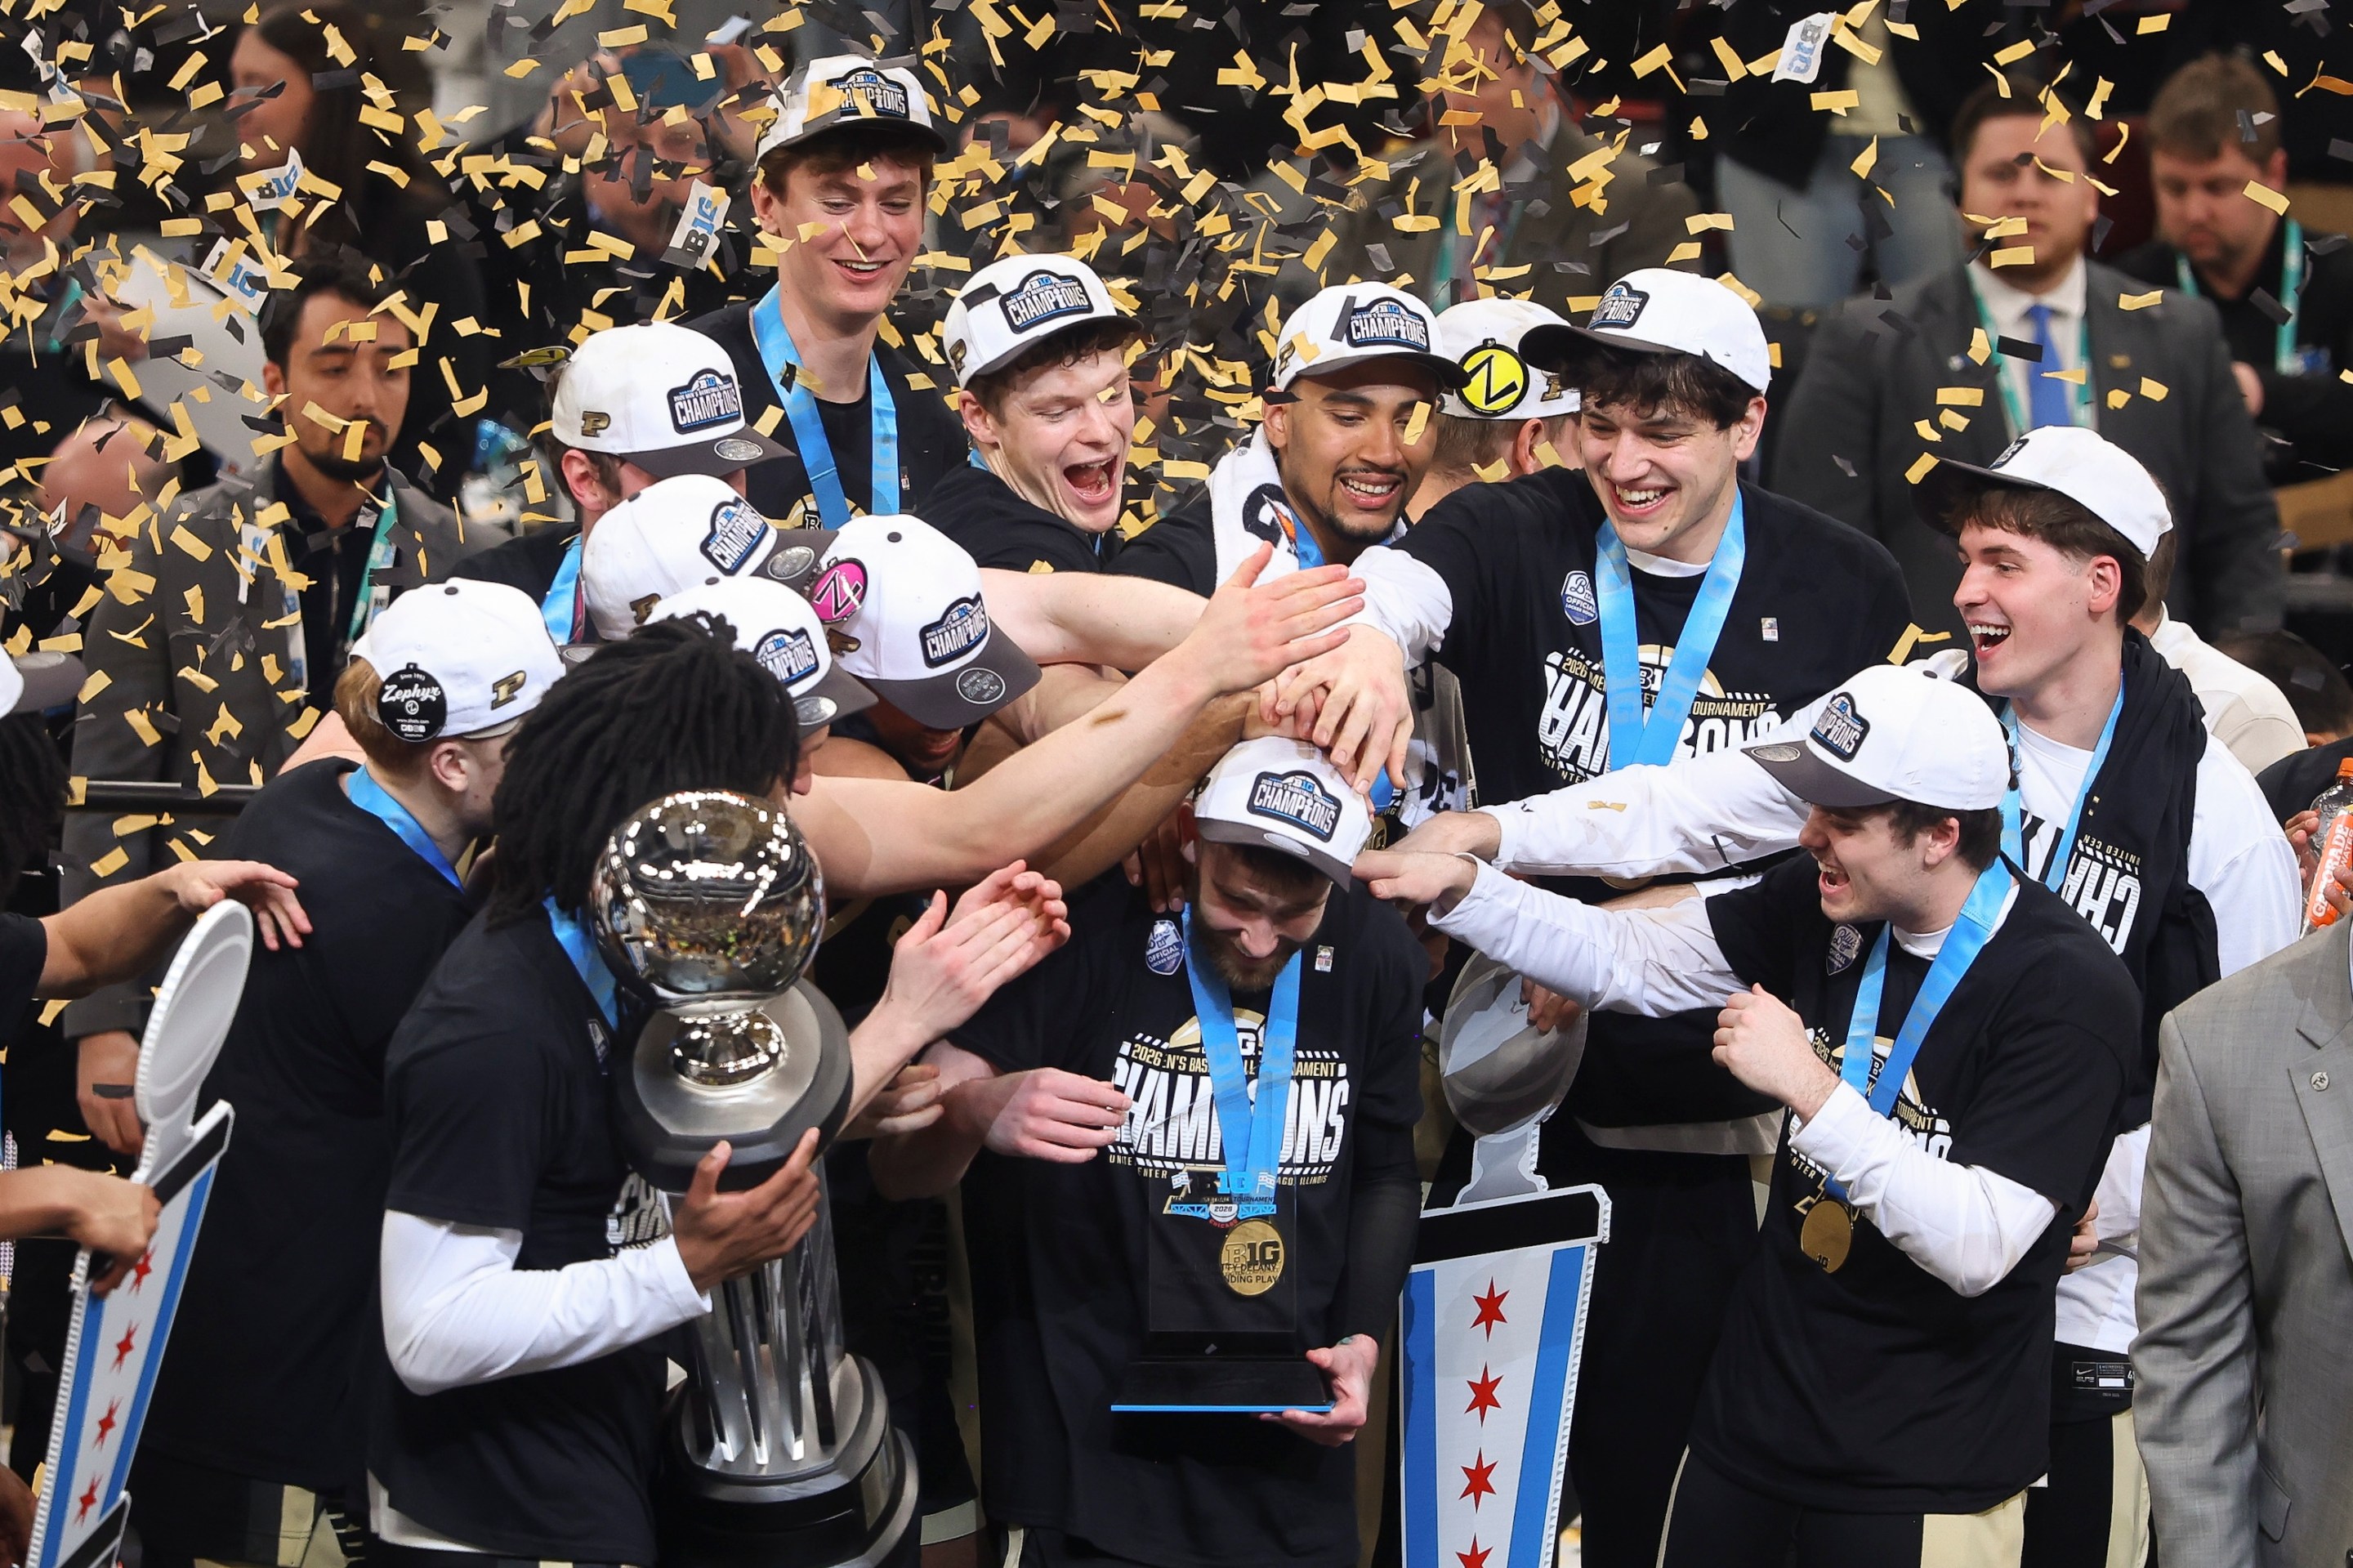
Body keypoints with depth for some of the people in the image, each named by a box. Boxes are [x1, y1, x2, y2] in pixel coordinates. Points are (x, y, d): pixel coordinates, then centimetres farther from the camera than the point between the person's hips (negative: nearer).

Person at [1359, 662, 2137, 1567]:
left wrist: (1810, 1089, -27)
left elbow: (1979, 1246, -26)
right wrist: (1459, 888, -4)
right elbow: (1632, 959, 8)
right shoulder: (1825, 904, -1)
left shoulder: (2069, 991, -20)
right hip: (1751, 1421, 6)